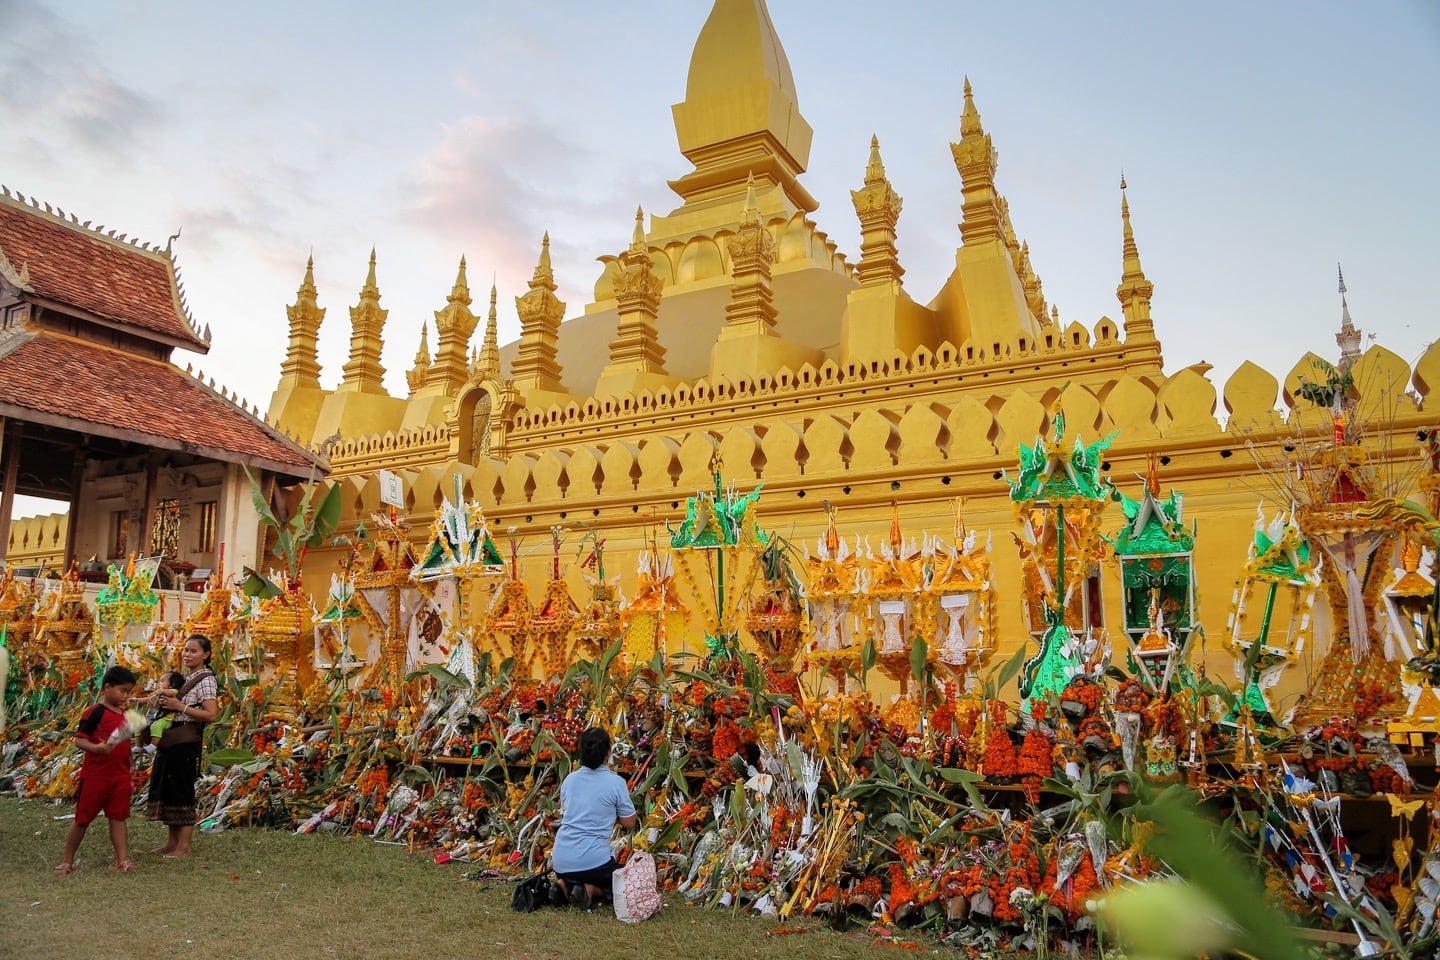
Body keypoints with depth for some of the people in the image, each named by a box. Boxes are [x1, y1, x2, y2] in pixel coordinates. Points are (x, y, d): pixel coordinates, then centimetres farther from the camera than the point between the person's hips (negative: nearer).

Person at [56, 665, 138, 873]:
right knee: (82, 818, 7)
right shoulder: (96, 712, -11)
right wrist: (96, 748, -35)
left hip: (120, 778, 6)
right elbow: (79, 739, -17)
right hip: (95, 776, -5)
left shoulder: (125, 715, 11)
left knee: (118, 817, 5)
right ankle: (67, 861, 23)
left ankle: (122, 860, 4)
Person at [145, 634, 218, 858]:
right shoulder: (183, 677, 14)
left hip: (187, 741, -9)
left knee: (183, 790, -4)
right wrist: (161, 701, 3)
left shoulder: (205, 680, -11)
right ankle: (172, 841, 24)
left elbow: (211, 714, -20)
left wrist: (180, 707, -21)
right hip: (170, 739, 9)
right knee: (166, 787, 13)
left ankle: (184, 846, 4)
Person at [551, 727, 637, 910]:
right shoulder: (616, 782, -8)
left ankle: (565, 886, 3)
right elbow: (629, 823, 1)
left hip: (561, 861, 5)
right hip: (593, 860, -4)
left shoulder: (569, 780, 6)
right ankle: (591, 890, -5)